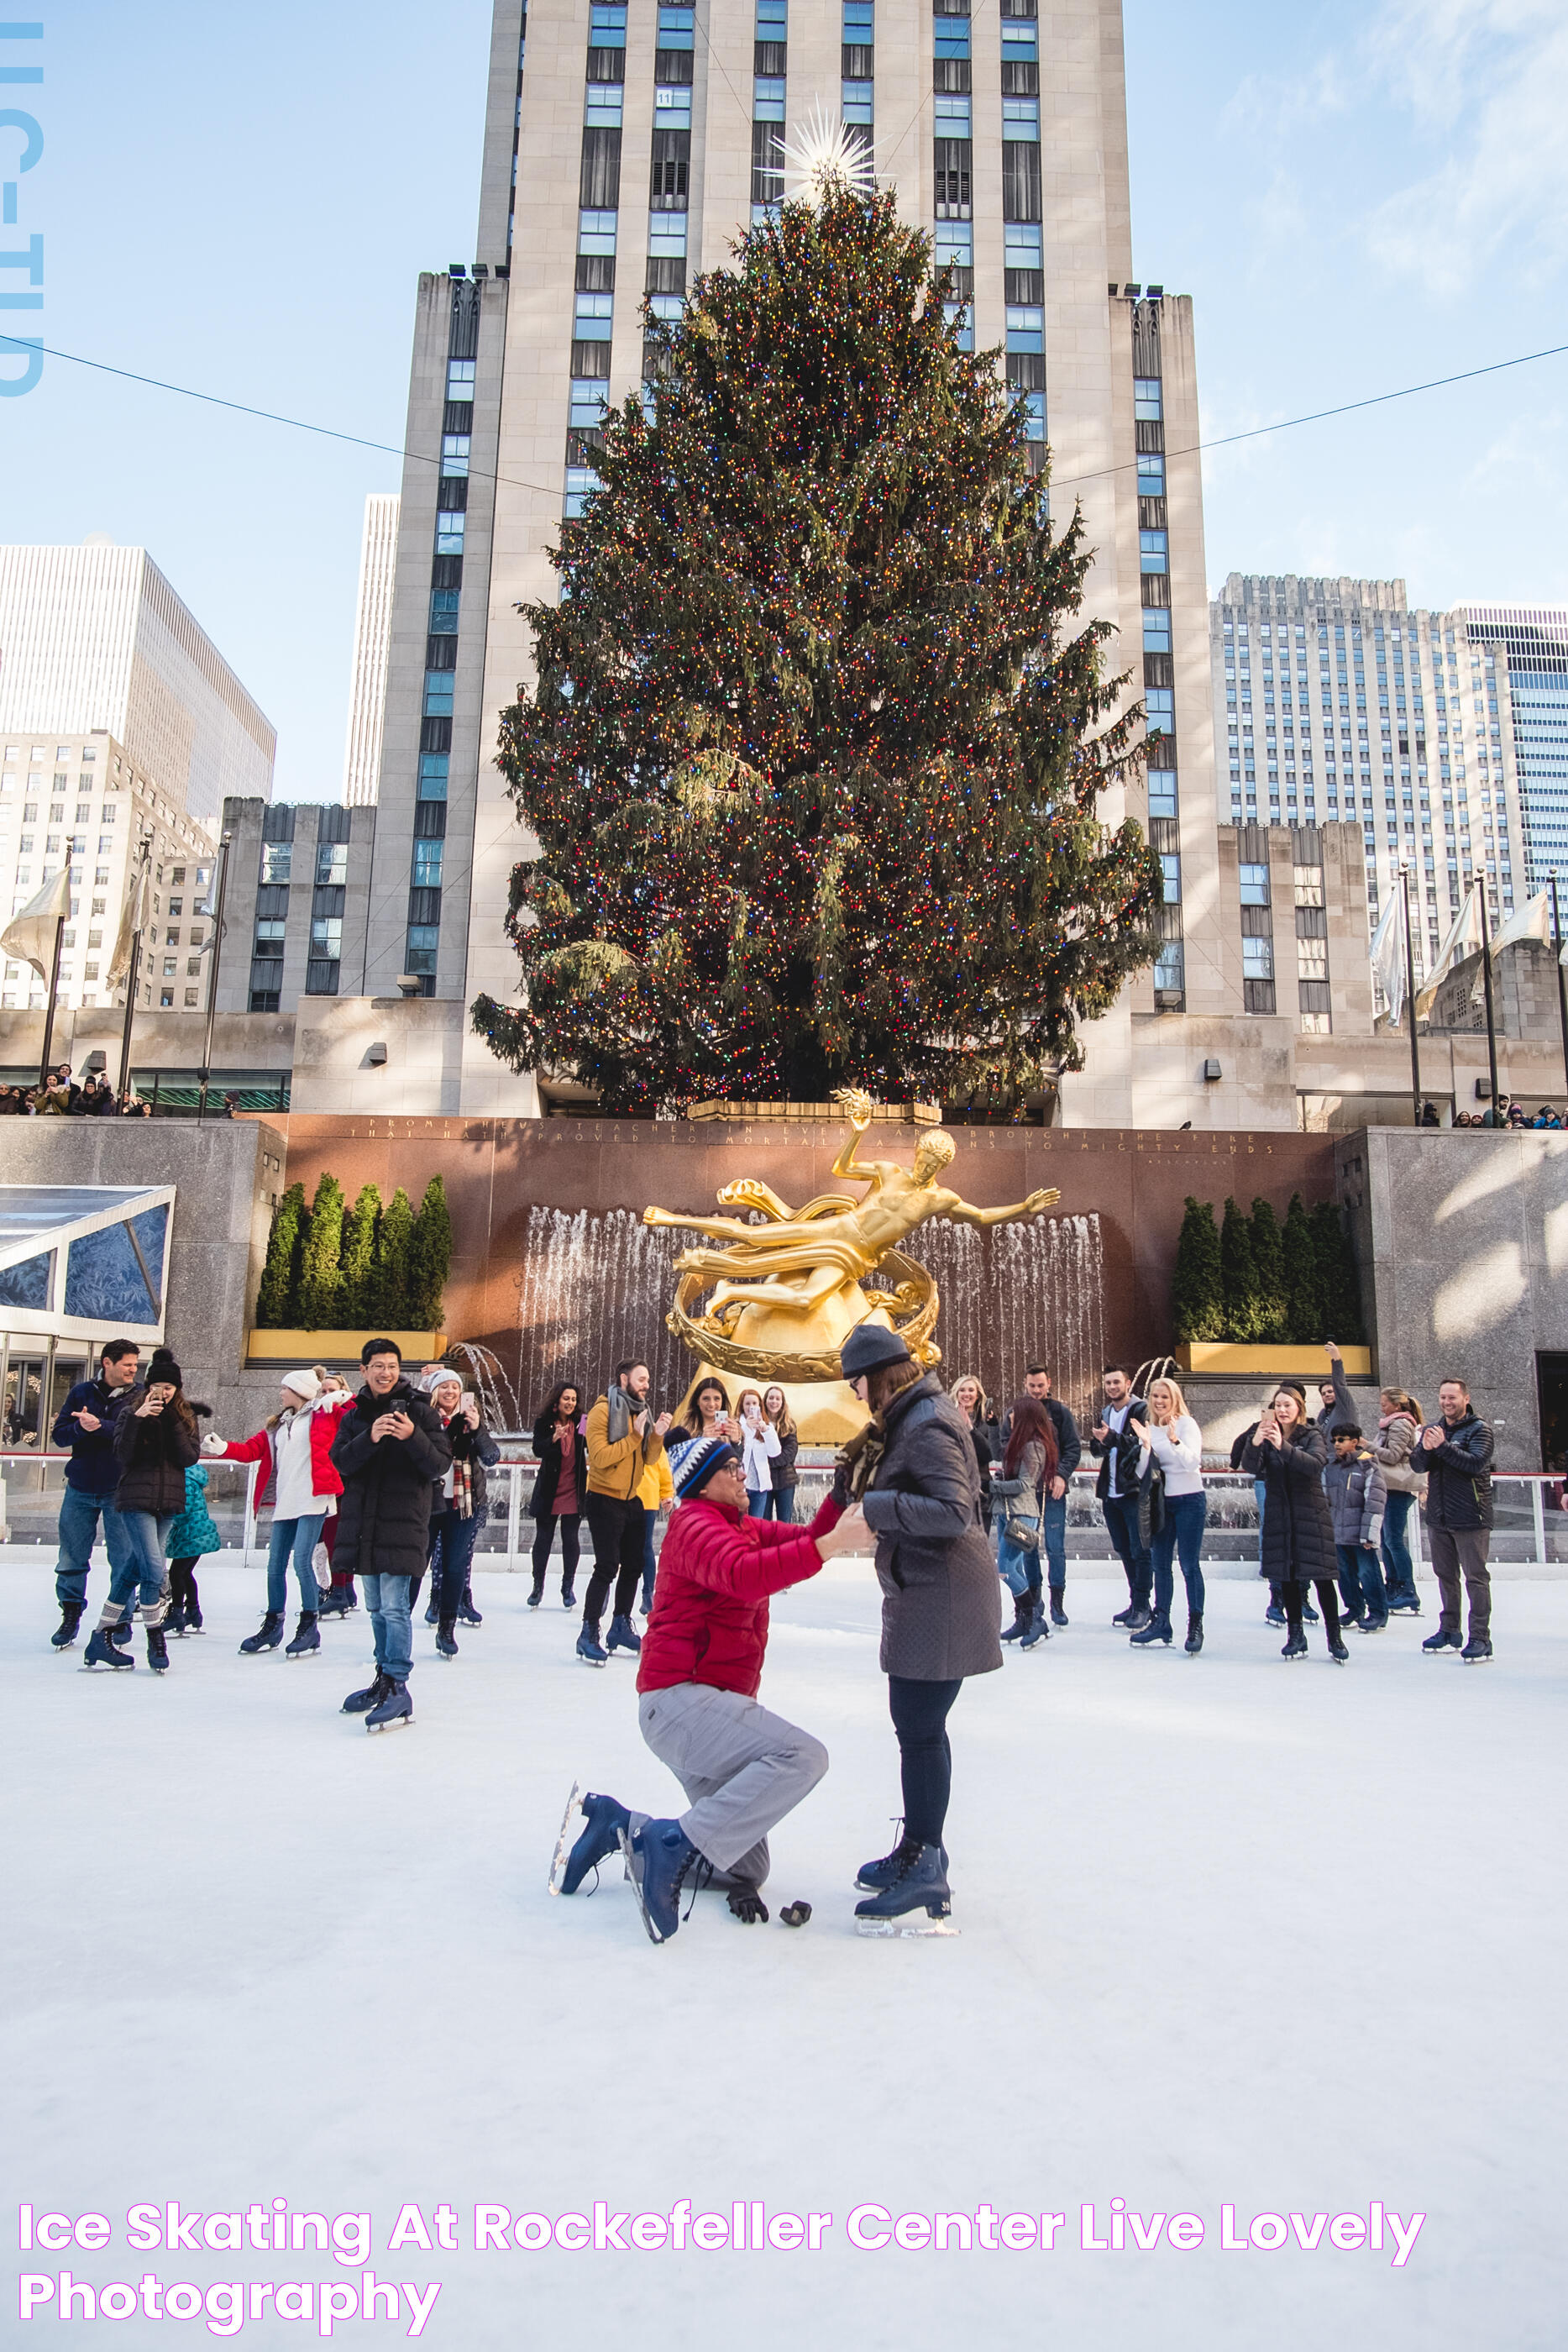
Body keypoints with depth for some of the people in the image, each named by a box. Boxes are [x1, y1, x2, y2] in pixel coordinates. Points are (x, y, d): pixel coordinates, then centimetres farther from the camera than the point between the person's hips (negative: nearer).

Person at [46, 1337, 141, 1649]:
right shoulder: (82, 1393, 4)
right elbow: (59, 1434, 0)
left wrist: (100, 1426, -28)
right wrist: (80, 1427, -20)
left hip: (120, 1491, -2)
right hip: (80, 1488, 2)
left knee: (123, 1559, 1)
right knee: (71, 1557, 8)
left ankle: (121, 1617, 15)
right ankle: (70, 1615, 24)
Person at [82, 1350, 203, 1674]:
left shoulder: (186, 1417, 8)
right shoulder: (130, 1411, -1)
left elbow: (190, 1457, -4)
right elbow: (123, 1456, -12)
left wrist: (174, 1422, -13)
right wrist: (137, 1419, -22)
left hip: (169, 1503, 4)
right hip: (136, 1500, -4)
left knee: (131, 1571, 9)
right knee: (154, 1570, -12)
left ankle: (101, 1640, 19)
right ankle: (156, 1641, 2)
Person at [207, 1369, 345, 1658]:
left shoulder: (324, 1413, 0)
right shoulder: (278, 1425, 21)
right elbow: (252, 1449, 14)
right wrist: (223, 1448, 0)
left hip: (313, 1501, -7)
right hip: (285, 1504, 7)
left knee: (302, 1562, -12)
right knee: (275, 1566, 10)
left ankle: (310, 1627, 0)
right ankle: (272, 1626, 24)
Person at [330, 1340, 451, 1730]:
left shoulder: (420, 1411, -2)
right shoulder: (354, 1415, 10)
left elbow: (440, 1465, -7)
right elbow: (341, 1462, -3)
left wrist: (413, 1437, -25)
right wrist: (370, 1438, -20)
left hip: (403, 1523, -5)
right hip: (363, 1524, 5)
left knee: (394, 1607, -10)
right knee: (377, 1609, 15)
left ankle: (398, 1687, -5)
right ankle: (384, 1679, 27)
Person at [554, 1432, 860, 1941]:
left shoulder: (744, 1528, 19)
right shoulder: (695, 1525, -10)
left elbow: (807, 1538, 8)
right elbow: (744, 1575, -30)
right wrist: (830, 1544, -36)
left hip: (711, 1703, 10)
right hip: (680, 1697, -10)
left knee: (746, 1869, 12)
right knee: (802, 1755, -28)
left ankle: (617, 1824, 15)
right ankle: (676, 1844, -23)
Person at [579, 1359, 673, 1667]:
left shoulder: (641, 1411, 10)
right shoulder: (603, 1410, -14)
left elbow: (649, 1458, 8)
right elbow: (600, 1457, -23)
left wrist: (657, 1434, -10)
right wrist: (634, 1437, -23)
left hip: (632, 1500, 8)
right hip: (604, 1500, -8)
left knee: (633, 1565, 12)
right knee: (607, 1566, -12)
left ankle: (621, 1626, 26)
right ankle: (589, 1634, -5)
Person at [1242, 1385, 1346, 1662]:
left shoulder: (1313, 1436, -3)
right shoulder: (1268, 1436, 4)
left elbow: (1316, 1464, -23)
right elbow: (1251, 1467, -10)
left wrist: (1284, 1446, -37)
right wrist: (1255, 1445, -31)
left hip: (1311, 1514, -3)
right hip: (1279, 1515, 3)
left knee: (1321, 1576, -3)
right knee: (1287, 1577, 6)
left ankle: (1334, 1637, 6)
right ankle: (1296, 1635, 14)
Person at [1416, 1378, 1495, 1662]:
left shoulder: (1478, 1429, -5)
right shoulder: (1432, 1429, 11)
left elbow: (1477, 1463, -20)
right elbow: (1417, 1465, 2)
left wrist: (1443, 1446, -25)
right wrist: (1425, 1449, -18)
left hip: (1470, 1519, -6)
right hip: (1438, 1518, 6)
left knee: (1476, 1578, -3)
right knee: (1445, 1575, 13)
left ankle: (1480, 1638, 0)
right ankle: (1449, 1631, 23)